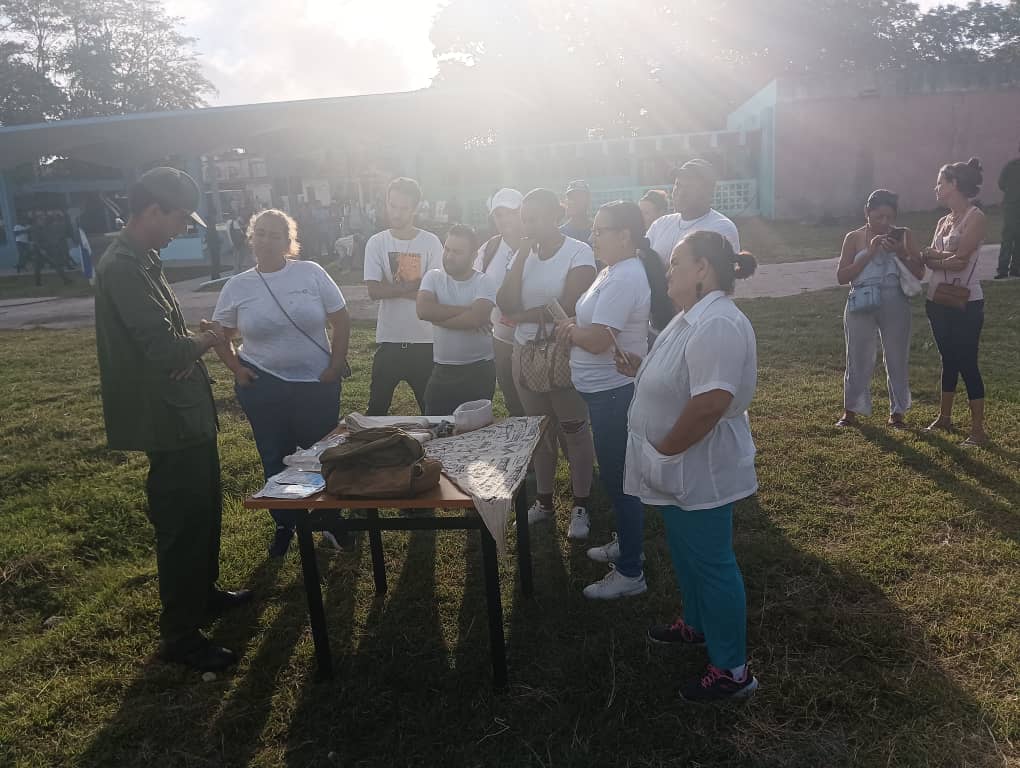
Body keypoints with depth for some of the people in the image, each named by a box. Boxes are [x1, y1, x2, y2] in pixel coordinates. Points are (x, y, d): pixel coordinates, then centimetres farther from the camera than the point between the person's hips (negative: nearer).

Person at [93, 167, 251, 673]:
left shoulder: (142, 259, 11)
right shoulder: (123, 267, -21)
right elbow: (164, 348, -28)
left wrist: (191, 346, -4)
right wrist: (208, 339, -8)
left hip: (185, 412, 10)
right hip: (168, 419, -10)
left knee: (204, 508, 22)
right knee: (181, 522, 0)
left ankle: (205, 592, 41)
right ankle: (179, 635, 14)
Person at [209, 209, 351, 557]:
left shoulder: (311, 273, -5)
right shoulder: (237, 287, 0)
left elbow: (341, 321, -2)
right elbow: (219, 335, 11)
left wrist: (336, 365, -6)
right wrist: (236, 369, -2)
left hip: (317, 383, -1)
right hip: (263, 387, 1)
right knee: (275, 459, 11)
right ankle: (285, 525, 28)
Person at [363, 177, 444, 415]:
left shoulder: (431, 242, -3)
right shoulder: (376, 243, 1)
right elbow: (374, 291, -9)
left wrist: (391, 289, -11)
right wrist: (415, 286, -13)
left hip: (424, 340, -1)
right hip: (388, 339, 1)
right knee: (377, 409, 10)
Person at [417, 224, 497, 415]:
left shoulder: (484, 282, -5)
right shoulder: (433, 277, 3)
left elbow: (476, 318, -23)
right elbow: (424, 310, -16)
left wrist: (439, 318, -12)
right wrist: (466, 310, -15)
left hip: (479, 370, -2)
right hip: (442, 369, 3)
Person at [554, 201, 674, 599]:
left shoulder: (624, 279, -22)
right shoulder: (616, 271, 11)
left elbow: (596, 340, -27)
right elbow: (594, 324, 18)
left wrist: (568, 329, -8)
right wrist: (575, 326, -3)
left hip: (614, 392, -10)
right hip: (607, 389, 10)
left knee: (618, 476, -1)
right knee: (616, 473, 22)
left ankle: (630, 572, 12)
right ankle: (625, 542, 41)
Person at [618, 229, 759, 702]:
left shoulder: (717, 325, -26)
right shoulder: (693, 317, 9)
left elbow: (710, 403, -32)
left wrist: (663, 449, -22)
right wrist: (641, 371, 9)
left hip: (701, 473, -10)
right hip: (681, 470, 10)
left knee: (711, 563, 3)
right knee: (686, 554, 24)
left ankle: (732, 669, 18)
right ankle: (696, 624, 45)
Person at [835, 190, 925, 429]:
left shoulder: (903, 235, 5)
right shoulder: (854, 238, 2)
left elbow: (919, 272, 2)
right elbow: (841, 277, -5)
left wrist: (900, 252, -14)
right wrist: (869, 253, -14)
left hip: (895, 303, 1)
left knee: (897, 358, 6)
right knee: (858, 358, 5)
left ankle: (897, 412, 19)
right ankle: (851, 411, 17)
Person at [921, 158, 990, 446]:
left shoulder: (975, 217, -11)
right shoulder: (943, 221, 11)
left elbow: (959, 260, -18)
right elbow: (931, 258, 4)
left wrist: (934, 257, -2)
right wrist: (938, 255, -16)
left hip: (965, 304, -7)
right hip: (938, 301, 7)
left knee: (967, 364, -5)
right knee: (948, 360, 17)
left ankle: (978, 431, 2)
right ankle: (944, 417, 28)